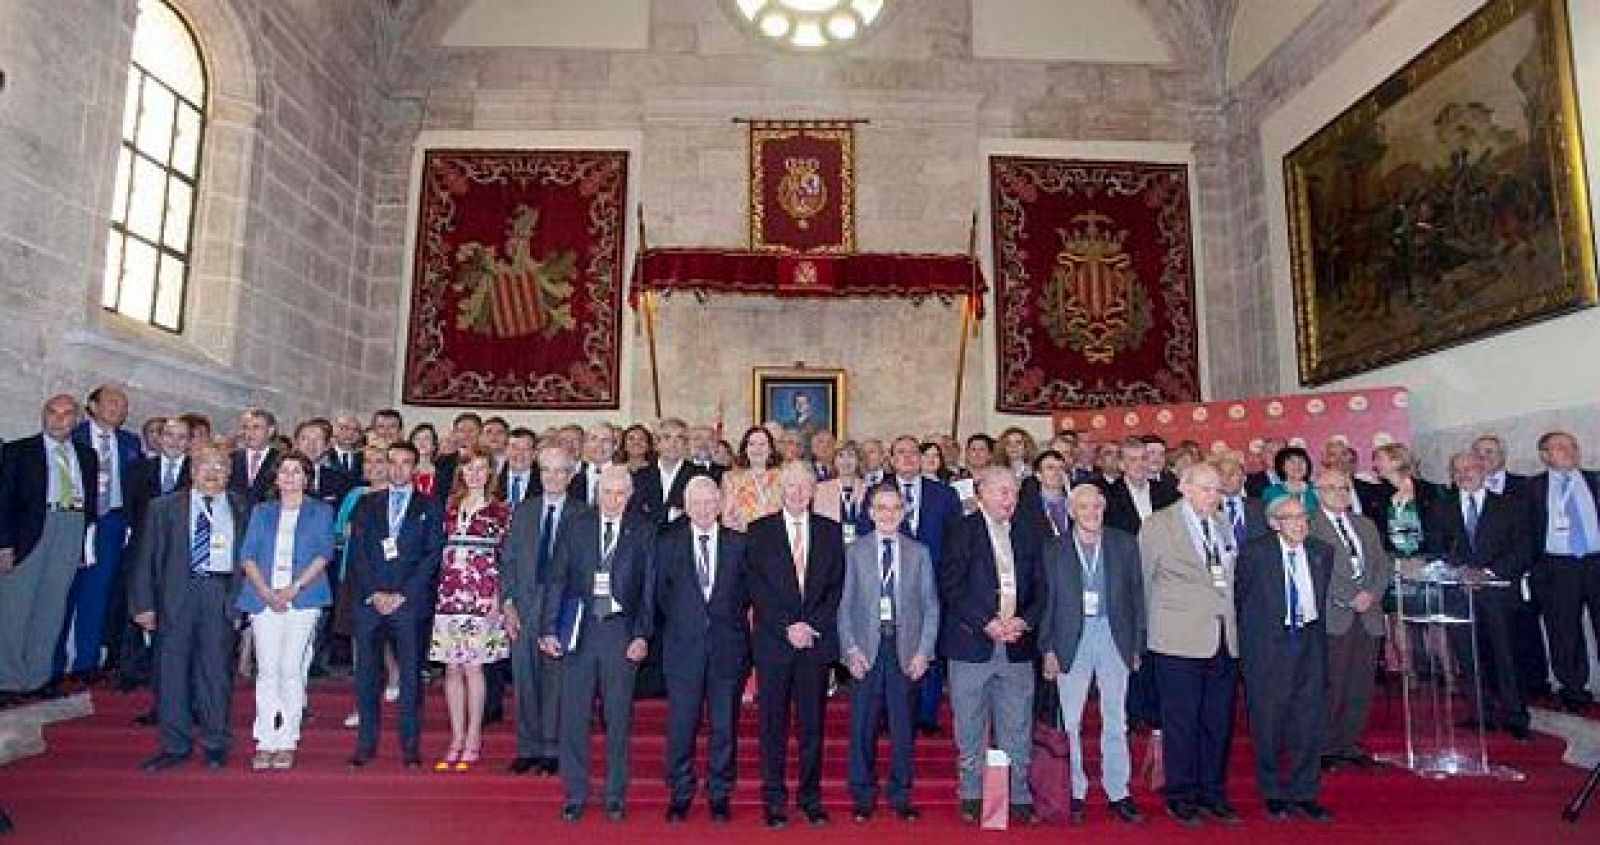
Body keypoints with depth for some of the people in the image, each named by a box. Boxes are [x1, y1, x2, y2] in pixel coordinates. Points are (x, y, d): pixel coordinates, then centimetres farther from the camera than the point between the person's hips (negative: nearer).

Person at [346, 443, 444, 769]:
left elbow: (432, 555, -1)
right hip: (369, 600, 2)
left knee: (410, 674, 0)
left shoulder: (429, 507, 7)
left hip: (410, 600, -2)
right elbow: (357, 552, 7)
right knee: (366, 673, 5)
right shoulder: (367, 504, 14)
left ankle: (410, 745, 8)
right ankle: (366, 743, 16)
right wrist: (373, 593, -6)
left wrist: (402, 595, -8)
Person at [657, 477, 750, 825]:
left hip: (728, 647, 0)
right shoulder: (667, 543, 6)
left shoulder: (738, 543, 5)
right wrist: (679, 621, 3)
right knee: (680, 726, 3)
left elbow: (748, 590, 8)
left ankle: (720, 796, 20)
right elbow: (660, 593, 9)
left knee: (724, 726, 7)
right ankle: (679, 796, 19)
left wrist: (731, 620, 0)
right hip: (683, 646, 0)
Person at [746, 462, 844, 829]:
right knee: (773, 723, 5)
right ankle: (774, 799, 16)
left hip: (817, 640, 1)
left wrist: (813, 626, -7)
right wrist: (787, 627, -10)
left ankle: (811, 798, 20)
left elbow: (836, 586, 5)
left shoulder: (830, 531, 8)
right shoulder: (760, 531, 3)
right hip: (773, 641, -1)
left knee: (812, 723, 8)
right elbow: (756, 587, -3)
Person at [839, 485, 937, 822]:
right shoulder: (854, 552, 4)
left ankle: (901, 797, 21)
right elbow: (844, 605, 3)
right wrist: (850, 649, -5)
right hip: (866, 649, -1)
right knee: (862, 726, 3)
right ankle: (862, 797, 18)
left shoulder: (919, 553, 8)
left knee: (903, 725, 7)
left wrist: (924, 651, -2)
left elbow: (931, 607, 7)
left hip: (905, 649, 1)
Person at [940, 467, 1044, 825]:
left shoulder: (1027, 536, 12)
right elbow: (951, 586, -9)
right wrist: (987, 623, -15)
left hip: (1017, 645, 4)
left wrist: (1023, 621, -6)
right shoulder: (962, 531, -3)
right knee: (971, 730, 6)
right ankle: (972, 796, 19)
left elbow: (1039, 589, 11)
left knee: (1017, 729, 8)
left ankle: (1018, 796, 19)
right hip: (972, 644, -3)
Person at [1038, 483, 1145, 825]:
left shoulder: (1125, 544, 4)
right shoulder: (1054, 548, 1)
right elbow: (1047, 601, 2)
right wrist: (1048, 648, -2)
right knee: (1070, 721, 4)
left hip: (1115, 637, 1)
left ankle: (1118, 792, 20)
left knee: (1115, 721, 9)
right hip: (1072, 639, -1)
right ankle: (1075, 793, 16)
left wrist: (1137, 644, 3)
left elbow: (1137, 595, 6)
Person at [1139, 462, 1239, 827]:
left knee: (1219, 721, 10)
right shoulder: (1157, 525, -2)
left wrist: (1231, 623, 12)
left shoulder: (1223, 526, 14)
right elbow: (1142, 580, 2)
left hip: (1224, 640, 5)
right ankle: (1180, 797, 13)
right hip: (1180, 640, -5)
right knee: (1181, 721, 0)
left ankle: (1212, 794, 24)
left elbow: (1228, 581, 19)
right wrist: (1147, 628, 5)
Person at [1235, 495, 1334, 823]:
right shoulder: (1255, 553, -8)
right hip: (1267, 647, -4)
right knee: (1268, 721, 4)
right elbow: (1239, 598, 1)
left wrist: (1313, 627, 14)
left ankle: (1304, 794, 22)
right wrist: (1251, 633, 6)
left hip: (1309, 644, 4)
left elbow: (1322, 597, 17)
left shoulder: (1322, 552, 4)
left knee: (1310, 720, 7)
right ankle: (1273, 795, 19)